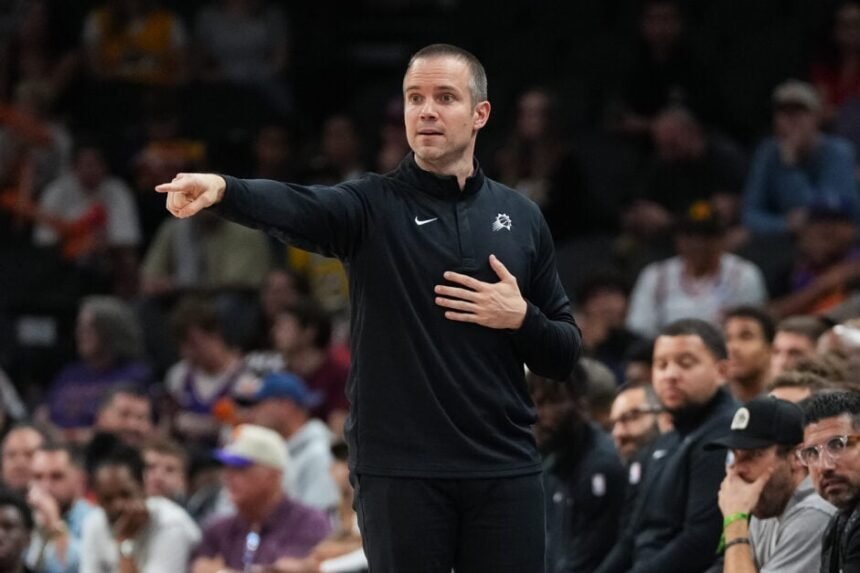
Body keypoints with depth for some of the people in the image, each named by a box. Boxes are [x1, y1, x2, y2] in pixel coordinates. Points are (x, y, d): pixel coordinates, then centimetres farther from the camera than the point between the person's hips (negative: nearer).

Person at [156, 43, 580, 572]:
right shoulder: (375, 206, 0)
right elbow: (297, 207, -22)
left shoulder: (521, 217, 10)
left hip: (504, 472, 2)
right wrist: (222, 189, -43)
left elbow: (565, 355, 14)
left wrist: (522, 319, -8)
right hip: (400, 470, -2)